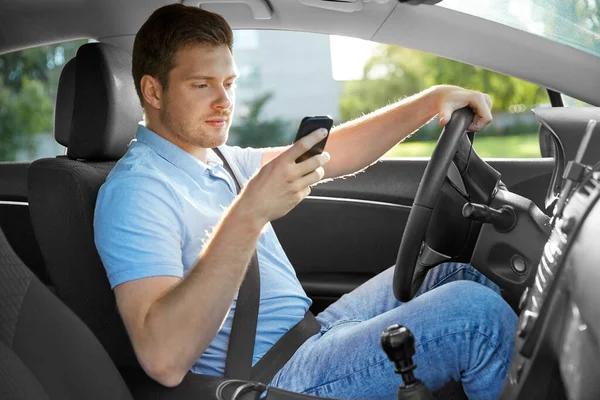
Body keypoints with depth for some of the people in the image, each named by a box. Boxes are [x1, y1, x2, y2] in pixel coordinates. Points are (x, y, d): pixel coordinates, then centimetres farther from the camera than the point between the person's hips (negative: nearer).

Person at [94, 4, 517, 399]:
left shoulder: (221, 162, 12)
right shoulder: (137, 190, -19)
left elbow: (333, 154, 12)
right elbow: (164, 359, -32)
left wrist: (432, 99, 1)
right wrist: (249, 214, -37)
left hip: (311, 333, 10)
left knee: (459, 276, 11)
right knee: (477, 312, -16)